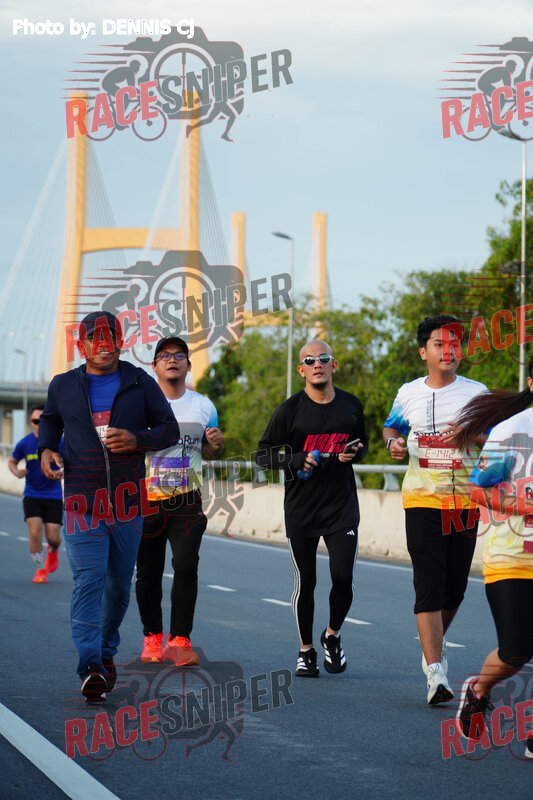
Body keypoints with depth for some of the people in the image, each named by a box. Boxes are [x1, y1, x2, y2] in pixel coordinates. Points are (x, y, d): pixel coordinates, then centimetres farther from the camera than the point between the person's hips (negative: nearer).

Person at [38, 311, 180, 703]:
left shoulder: (140, 384, 5)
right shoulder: (64, 386, 8)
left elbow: (170, 430, 7)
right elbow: (50, 420, 27)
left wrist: (137, 440, -12)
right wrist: (47, 449, 6)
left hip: (127, 499, 1)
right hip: (82, 499, -1)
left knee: (120, 583, 10)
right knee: (88, 581, -15)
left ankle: (107, 652, 29)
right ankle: (91, 666, -25)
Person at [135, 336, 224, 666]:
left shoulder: (203, 406, 8)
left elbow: (209, 452, 19)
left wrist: (215, 445, -3)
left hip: (187, 501, 1)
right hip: (147, 499, 0)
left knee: (186, 566, -14)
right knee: (149, 571, 3)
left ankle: (179, 640, -10)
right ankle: (153, 638, 19)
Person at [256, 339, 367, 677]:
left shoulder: (351, 405, 5)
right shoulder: (290, 410, -4)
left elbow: (363, 442, 21)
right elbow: (263, 453, 0)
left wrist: (355, 453, -3)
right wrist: (296, 461, -17)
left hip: (342, 506, 2)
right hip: (301, 509, -1)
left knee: (343, 578, -8)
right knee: (305, 583, 3)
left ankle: (333, 635, 19)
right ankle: (306, 650, 20)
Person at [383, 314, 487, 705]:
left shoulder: (476, 393, 3)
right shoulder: (409, 394, 7)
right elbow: (392, 425, 24)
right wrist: (393, 442, 1)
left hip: (465, 500, 1)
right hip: (422, 499, -1)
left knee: (455, 585, 9)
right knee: (429, 585, -11)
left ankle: (433, 645, 37)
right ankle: (436, 673, -16)